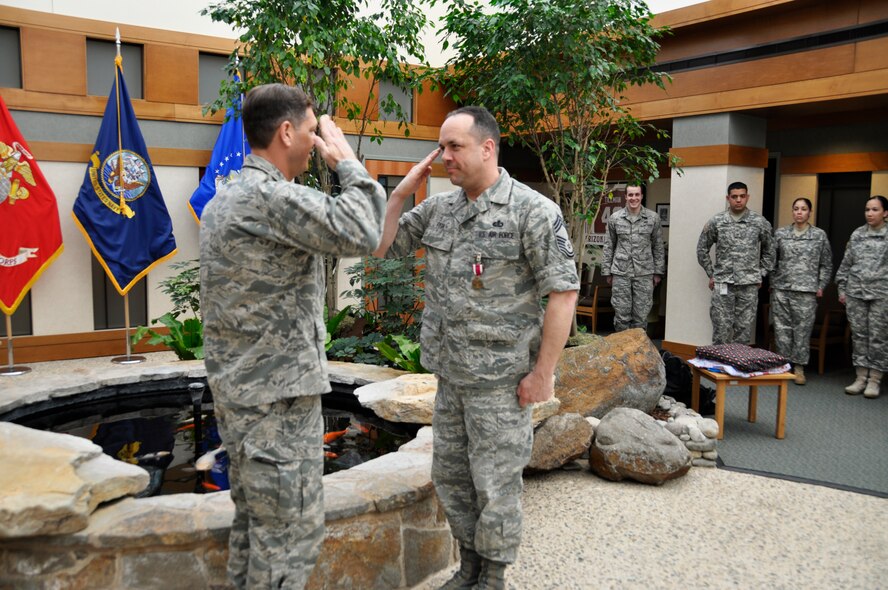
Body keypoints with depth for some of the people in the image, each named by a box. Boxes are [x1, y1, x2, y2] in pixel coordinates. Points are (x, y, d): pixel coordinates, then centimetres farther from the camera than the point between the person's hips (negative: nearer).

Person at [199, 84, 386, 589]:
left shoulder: (224, 199, 13)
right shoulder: (271, 197, -19)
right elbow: (362, 235, -27)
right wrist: (347, 160, -12)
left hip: (240, 390, 10)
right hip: (278, 395, -10)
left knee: (254, 521, 19)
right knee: (291, 532, 2)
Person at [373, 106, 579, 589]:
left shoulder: (533, 211, -12)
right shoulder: (438, 209, 6)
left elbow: (563, 292, -14)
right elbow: (378, 247, 9)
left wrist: (543, 372, -15)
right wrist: (401, 192, -3)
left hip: (501, 379, -6)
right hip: (450, 374, 7)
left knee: (495, 483, 6)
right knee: (450, 476, 17)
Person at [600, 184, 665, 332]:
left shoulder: (653, 218, 3)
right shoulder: (614, 218, 3)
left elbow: (658, 247, 7)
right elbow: (608, 247, 8)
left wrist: (658, 272, 4)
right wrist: (607, 271, 5)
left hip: (644, 274, 0)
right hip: (620, 273, 0)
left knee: (641, 315, 4)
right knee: (621, 315, 2)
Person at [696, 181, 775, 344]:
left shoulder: (760, 222, 2)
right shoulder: (715, 222, 0)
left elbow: (769, 251, 14)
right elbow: (702, 249, 10)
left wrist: (761, 274, 9)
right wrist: (711, 274, 7)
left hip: (749, 285, 1)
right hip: (722, 283, -1)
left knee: (744, 330, 6)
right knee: (721, 329, 1)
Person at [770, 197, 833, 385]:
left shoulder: (819, 235, 6)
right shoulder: (780, 233, 8)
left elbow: (826, 264, 8)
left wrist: (821, 286, 2)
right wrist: (772, 283, 5)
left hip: (806, 291, -1)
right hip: (781, 288, 1)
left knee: (803, 329, 0)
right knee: (782, 327, 3)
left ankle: (799, 367, 9)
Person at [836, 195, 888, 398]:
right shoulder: (857, 234, 8)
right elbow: (846, 263, 12)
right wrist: (842, 288, 9)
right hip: (856, 292, 3)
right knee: (858, 334, 6)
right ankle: (861, 377, 14)